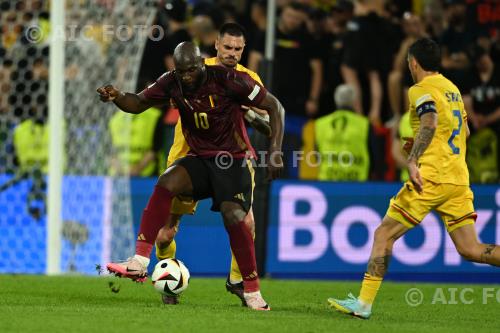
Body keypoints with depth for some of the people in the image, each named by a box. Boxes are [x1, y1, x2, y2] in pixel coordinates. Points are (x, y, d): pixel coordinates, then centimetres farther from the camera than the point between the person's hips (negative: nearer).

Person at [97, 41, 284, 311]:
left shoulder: (228, 80, -19)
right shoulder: (171, 83, -6)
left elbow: (275, 107, -12)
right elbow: (139, 103, 5)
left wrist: (275, 152, -20)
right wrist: (117, 97, -19)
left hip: (234, 160, -4)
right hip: (200, 159, 4)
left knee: (233, 216, -24)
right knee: (166, 182, -25)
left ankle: (252, 291, -7)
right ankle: (139, 262, -29)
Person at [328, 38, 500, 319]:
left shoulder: (421, 90, -5)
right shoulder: (452, 88, 19)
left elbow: (430, 122, -24)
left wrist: (413, 160, -34)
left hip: (431, 178, -7)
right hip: (459, 179, 7)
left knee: (384, 234, 1)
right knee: (470, 249, 4)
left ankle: (364, 303, 0)